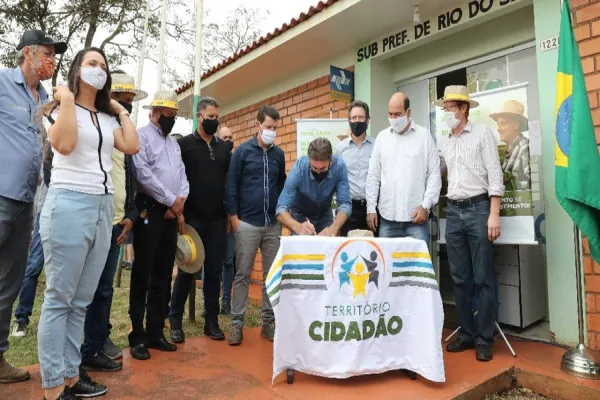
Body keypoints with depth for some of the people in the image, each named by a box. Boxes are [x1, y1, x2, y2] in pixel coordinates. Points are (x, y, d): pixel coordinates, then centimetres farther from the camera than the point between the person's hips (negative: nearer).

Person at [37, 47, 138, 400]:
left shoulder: (108, 118, 20)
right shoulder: (61, 107, 5)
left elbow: (132, 147, 2)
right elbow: (64, 144, -15)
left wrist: (122, 111, 12)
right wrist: (67, 98, -7)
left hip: (103, 208, 6)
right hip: (69, 204, -6)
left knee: (82, 301, 9)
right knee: (60, 299, -1)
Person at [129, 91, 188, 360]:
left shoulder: (174, 143, 21)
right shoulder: (141, 136, -2)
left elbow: (182, 176, 14)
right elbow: (143, 174, -14)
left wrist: (180, 203, -4)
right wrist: (172, 200, -10)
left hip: (172, 213, 7)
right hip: (149, 211, -7)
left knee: (163, 275, 9)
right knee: (142, 275, -1)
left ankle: (156, 333, 19)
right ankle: (138, 337, 10)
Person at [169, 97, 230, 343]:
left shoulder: (224, 148, 12)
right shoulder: (185, 144, 0)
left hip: (218, 221, 4)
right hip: (192, 219, -3)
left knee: (214, 271, 8)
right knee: (186, 271, 4)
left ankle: (212, 321, 18)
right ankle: (176, 321, 18)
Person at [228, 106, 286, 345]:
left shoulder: (279, 154, 9)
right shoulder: (243, 151, -1)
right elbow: (232, 185, -2)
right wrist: (234, 217, -7)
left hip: (274, 224, 4)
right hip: (247, 223, -3)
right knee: (243, 275, 4)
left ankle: (269, 322, 21)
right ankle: (237, 323, 15)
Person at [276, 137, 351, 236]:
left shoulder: (339, 166, -27)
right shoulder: (299, 168, -31)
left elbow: (345, 204, -27)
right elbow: (281, 209, -33)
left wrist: (333, 229, -45)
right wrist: (298, 227, -52)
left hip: (325, 215, 2)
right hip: (300, 216, -1)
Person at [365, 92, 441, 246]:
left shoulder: (424, 136, 1)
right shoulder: (382, 137, 8)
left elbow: (434, 174, 0)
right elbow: (373, 176, 8)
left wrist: (426, 206, -8)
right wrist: (371, 208, 4)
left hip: (416, 216, -2)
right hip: (387, 217, 2)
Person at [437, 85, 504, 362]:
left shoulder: (482, 134, 1)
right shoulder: (446, 144, 15)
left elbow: (494, 174, -7)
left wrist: (494, 214, -14)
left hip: (478, 209, -5)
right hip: (454, 212, 5)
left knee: (483, 278, 0)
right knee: (460, 278, 8)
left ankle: (484, 338, 11)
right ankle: (467, 333, 20)